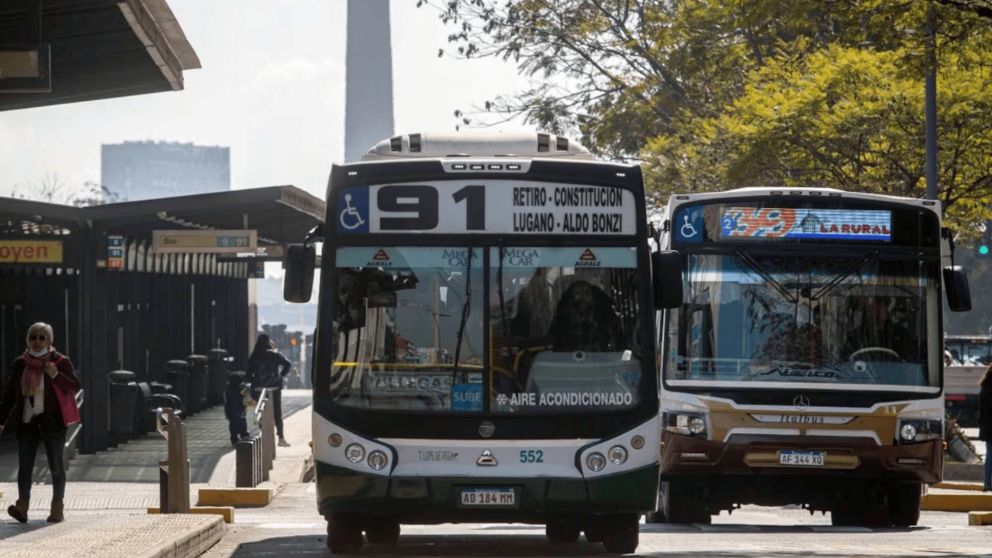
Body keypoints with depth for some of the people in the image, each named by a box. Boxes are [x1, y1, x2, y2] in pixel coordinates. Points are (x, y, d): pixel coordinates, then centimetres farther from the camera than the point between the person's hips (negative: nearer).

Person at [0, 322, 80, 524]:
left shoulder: (61, 362, -2)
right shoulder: (20, 364, 9)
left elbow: (74, 387, -6)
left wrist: (56, 376, -22)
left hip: (52, 422, -3)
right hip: (26, 422, 3)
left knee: (56, 465, 2)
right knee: (24, 465, -6)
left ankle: (57, 508, 9)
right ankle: (22, 505, -12)